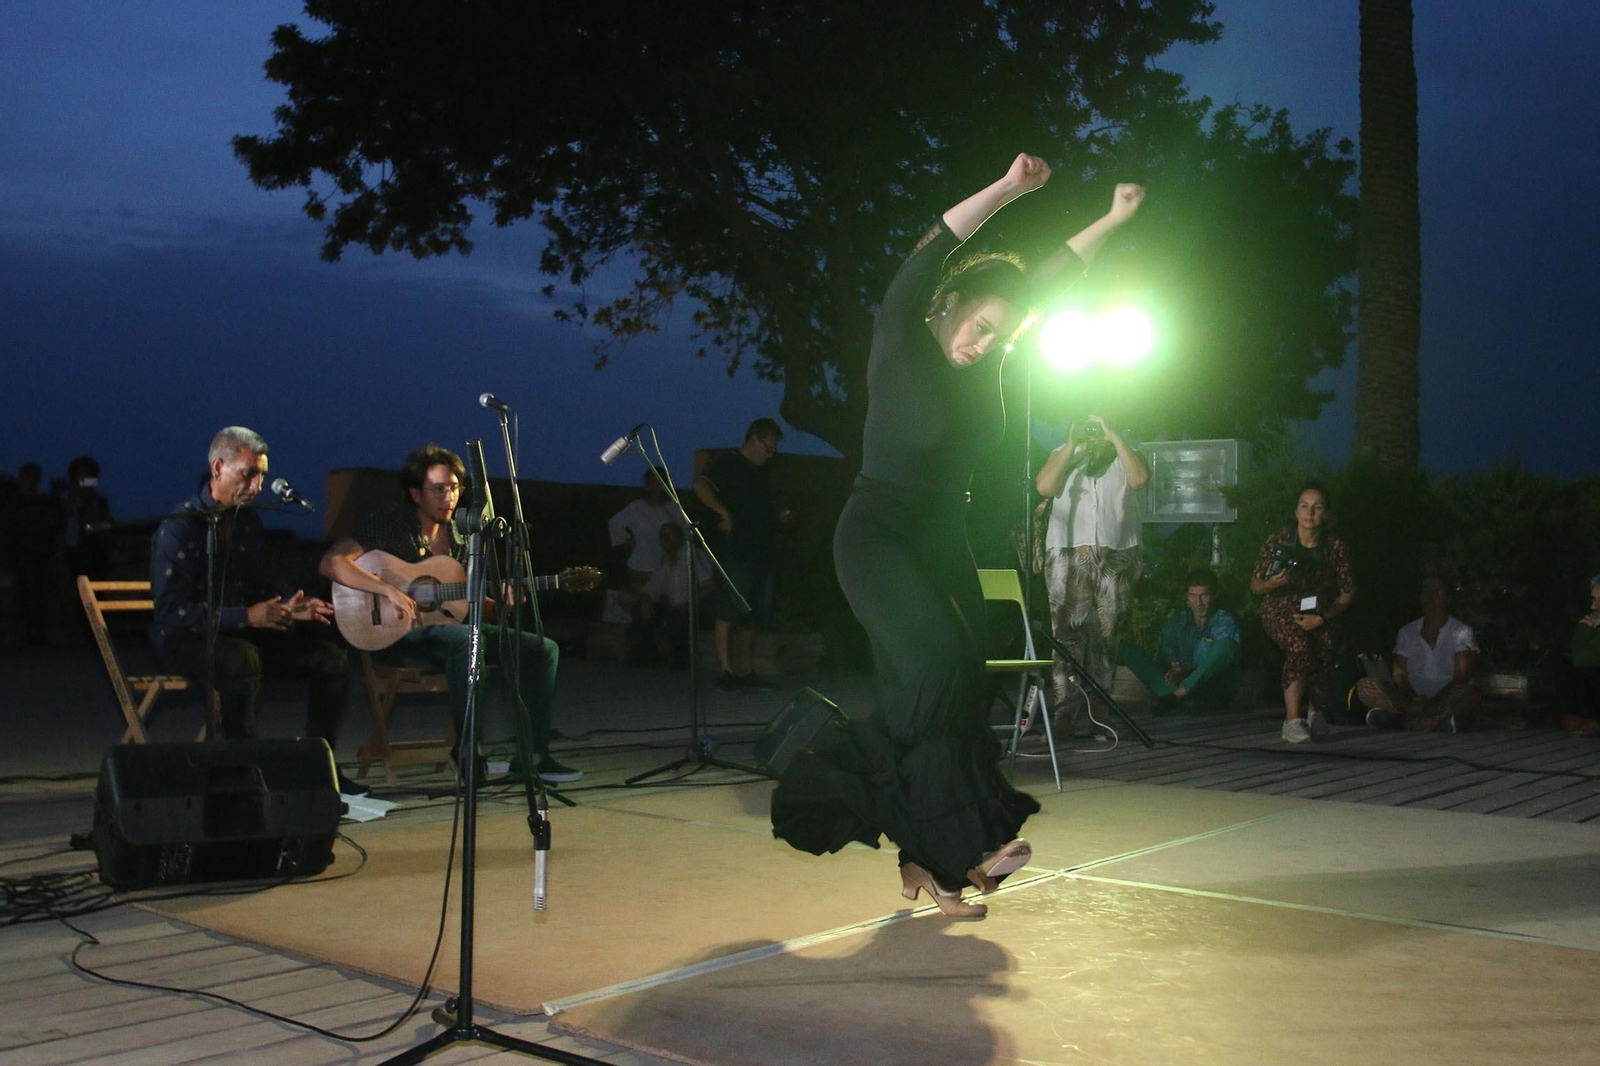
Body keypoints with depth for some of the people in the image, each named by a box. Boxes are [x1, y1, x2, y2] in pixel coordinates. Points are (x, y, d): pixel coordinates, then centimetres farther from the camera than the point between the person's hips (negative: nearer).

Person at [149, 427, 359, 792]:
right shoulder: (179, 526, -16)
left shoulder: (249, 521, 8)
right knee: (242, 659, -40)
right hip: (186, 639, -7)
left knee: (331, 658, -5)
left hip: (241, 634, 7)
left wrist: (287, 608, -7)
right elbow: (171, 611, -23)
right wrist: (246, 617, -30)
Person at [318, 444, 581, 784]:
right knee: (464, 638, -40)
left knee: (543, 648, -5)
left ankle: (534, 753, -7)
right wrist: (389, 590, -29)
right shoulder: (387, 525, -8)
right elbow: (331, 562, -20)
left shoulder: (462, 537, 11)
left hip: (450, 626, 7)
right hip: (396, 635, -7)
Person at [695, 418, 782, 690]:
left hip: (762, 553, 8)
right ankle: (726, 671, -7)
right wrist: (724, 512, -23)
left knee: (752, 615, 9)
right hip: (736, 552, -8)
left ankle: (745, 670, 14)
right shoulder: (728, 463, -4)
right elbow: (701, 485, -21)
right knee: (729, 611, -8)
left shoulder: (761, 470, 22)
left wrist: (779, 518, 17)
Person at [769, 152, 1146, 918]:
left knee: (941, 689, 2)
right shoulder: (899, 344, -9)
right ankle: (965, 843, -21)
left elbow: (1050, 282, 15)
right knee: (941, 669, -22)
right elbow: (929, 256, -22)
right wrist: (1007, 190, -29)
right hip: (878, 536, -7)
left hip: (943, 545, 7)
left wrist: (1113, 219, 18)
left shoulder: (982, 367, 8)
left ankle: (922, 860, 8)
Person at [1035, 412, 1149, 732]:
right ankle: (1068, 712, -8)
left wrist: (1115, 438, -7)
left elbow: (1139, 478, -9)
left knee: (1108, 635, -1)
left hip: (1115, 557, 0)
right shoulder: (1063, 455, 16)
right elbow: (1045, 487, -3)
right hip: (1068, 554, 0)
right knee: (1068, 633, -8)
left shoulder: (1126, 456, 14)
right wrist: (1071, 444, -2)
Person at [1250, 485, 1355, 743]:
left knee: (1325, 653, -25)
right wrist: (1273, 583, -27)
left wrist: (1322, 618, -14)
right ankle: (1292, 720, -29)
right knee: (1300, 646, -33)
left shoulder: (1335, 547, -5)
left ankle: (1316, 710, 6)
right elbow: (1255, 585, -4)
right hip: (1281, 610, -2)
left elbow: (1348, 593, 0)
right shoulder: (1278, 541, -10)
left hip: (1319, 614, 2)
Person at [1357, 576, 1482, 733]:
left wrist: (1430, 704, -23)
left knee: (1472, 696, -37)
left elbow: (1460, 678, -7)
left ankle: (1398, 719, -43)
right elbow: (1399, 674, 4)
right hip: (1413, 700, 3)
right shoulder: (1407, 632, 15)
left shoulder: (1461, 631, 5)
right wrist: (1411, 700, -20)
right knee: (1364, 686, -21)